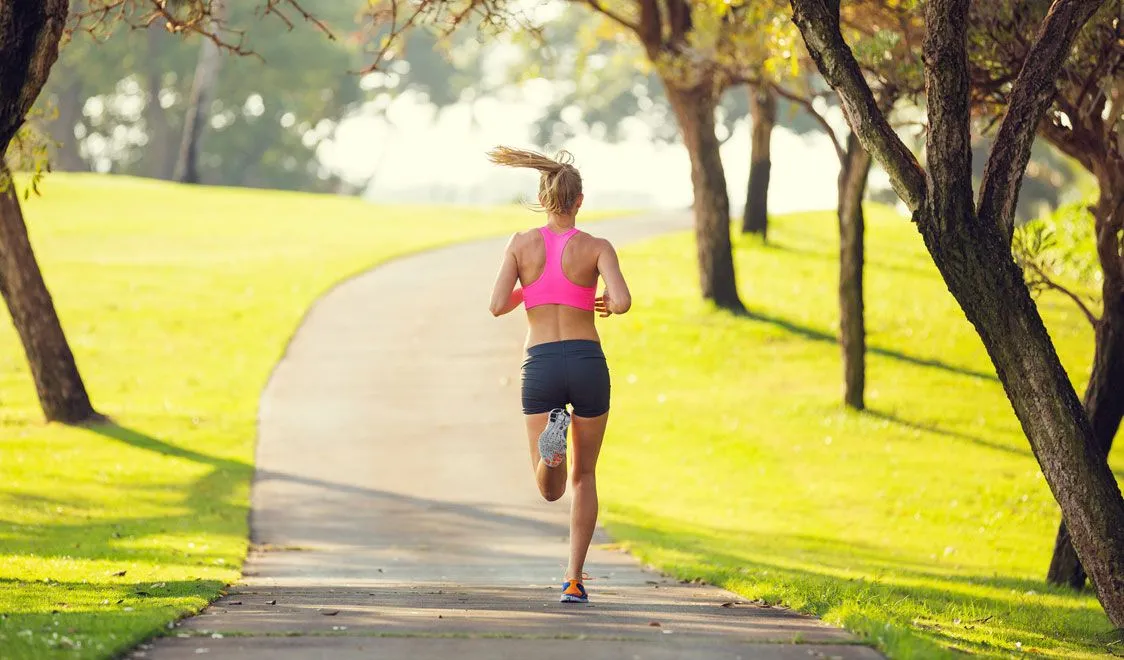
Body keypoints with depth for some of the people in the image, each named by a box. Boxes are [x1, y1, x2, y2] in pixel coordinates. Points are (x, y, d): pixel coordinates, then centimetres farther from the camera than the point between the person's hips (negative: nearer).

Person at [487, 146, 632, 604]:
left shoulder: (521, 244, 4)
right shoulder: (597, 248, 0)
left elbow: (498, 306, -5)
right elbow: (622, 303, -15)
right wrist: (608, 303, 10)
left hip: (540, 365, 0)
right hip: (588, 363, 0)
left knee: (551, 490, 7)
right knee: (584, 476, 18)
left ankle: (553, 434, -29)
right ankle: (574, 579, 9)